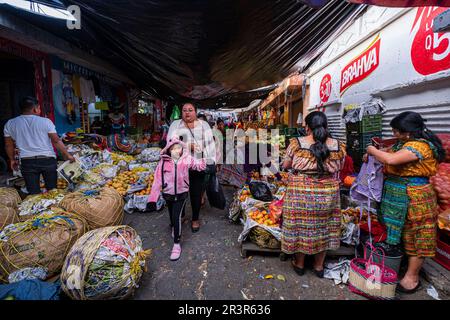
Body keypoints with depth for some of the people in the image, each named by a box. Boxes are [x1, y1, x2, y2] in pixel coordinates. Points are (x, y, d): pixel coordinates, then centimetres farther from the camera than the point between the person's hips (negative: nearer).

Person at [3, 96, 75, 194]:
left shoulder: (10, 124, 5)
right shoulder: (45, 121, -5)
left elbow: (9, 145, 12)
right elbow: (56, 141, -7)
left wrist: (12, 160, 26)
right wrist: (67, 155, 1)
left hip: (27, 162, 2)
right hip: (47, 160, -2)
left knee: (34, 193, 7)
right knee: (52, 190, 12)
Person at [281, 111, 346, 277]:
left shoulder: (296, 143, -11)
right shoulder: (338, 146, -4)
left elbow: (285, 165, 1)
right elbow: (339, 168, 10)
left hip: (300, 193, -2)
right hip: (328, 194, 2)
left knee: (300, 227, 15)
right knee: (323, 228, 19)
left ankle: (299, 264, 34)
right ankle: (319, 266, 36)